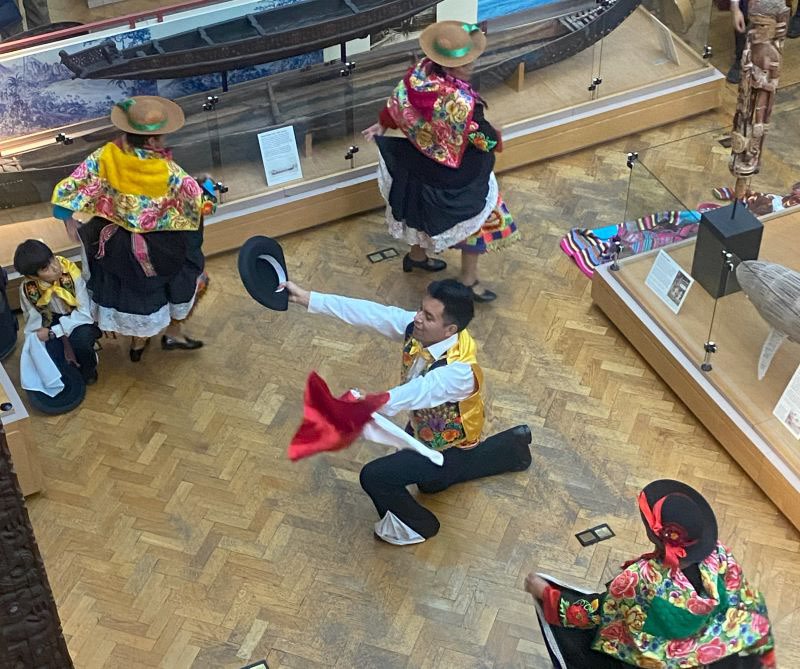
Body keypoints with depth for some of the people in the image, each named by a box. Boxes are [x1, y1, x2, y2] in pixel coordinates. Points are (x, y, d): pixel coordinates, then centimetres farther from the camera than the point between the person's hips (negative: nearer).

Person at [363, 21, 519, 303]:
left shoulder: (420, 71, -18)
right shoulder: (460, 101, -39)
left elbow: (397, 103, 1)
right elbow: (483, 138, -23)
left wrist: (383, 125, 20)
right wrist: (496, 140, 0)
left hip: (421, 162, 8)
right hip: (457, 176, -8)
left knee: (426, 209, 31)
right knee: (474, 220, 14)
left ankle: (416, 256, 54)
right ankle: (468, 280, 28)